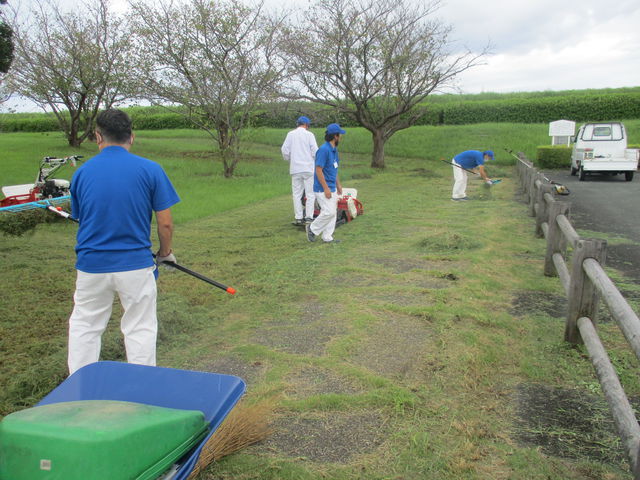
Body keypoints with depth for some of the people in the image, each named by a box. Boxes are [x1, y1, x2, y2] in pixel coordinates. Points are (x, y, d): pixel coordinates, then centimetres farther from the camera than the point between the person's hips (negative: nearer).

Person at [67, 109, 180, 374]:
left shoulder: (82, 172, 1)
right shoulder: (150, 170, -7)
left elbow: (80, 219, 12)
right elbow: (165, 224, -7)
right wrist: (165, 253, 13)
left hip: (91, 265, 2)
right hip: (136, 264, -2)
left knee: (84, 327, 18)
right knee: (140, 329, 11)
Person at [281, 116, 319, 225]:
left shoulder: (290, 134, 6)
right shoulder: (309, 134, -2)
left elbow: (285, 150, 3)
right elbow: (315, 151, -7)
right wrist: (314, 160, 13)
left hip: (295, 168, 3)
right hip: (308, 168, -3)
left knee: (297, 194, 8)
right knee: (310, 193, 3)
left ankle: (298, 218, 8)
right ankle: (309, 217, -1)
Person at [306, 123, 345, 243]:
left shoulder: (334, 149, 12)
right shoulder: (324, 150, -18)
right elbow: (319, 170, -21)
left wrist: (338, 184, 21)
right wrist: (326, 188, -22)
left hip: (332, 188, 10)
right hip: (323, 188, -10)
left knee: (333, 212, 10)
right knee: (329, 212, -11)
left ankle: (327, 237, 17)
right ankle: (312, 228, 9)